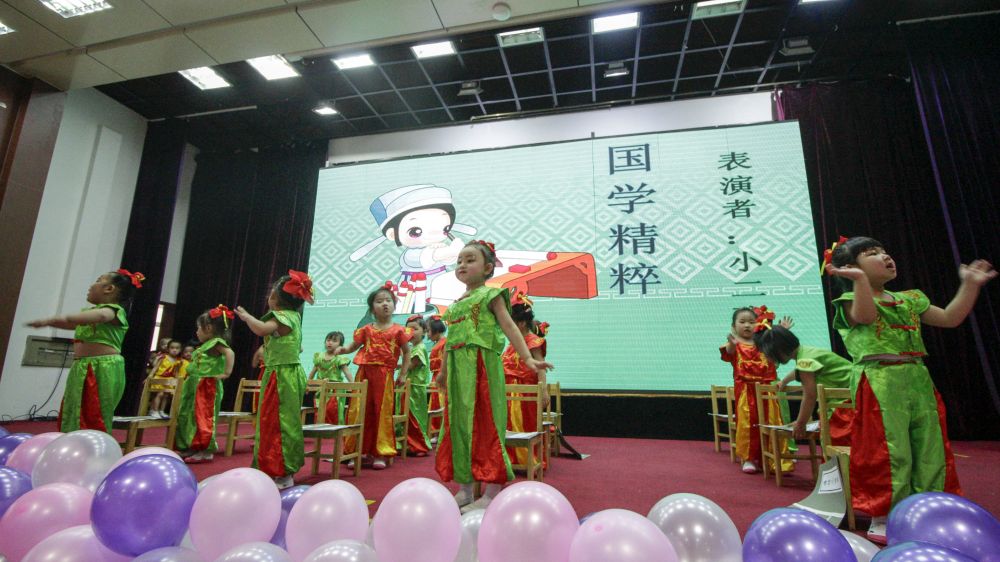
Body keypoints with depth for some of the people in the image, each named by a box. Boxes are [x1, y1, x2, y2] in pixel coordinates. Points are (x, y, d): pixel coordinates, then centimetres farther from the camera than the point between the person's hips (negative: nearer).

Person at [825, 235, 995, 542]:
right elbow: (866, 316, -27)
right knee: (890, 452, -5)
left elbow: (950, 318, 19)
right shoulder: (852, 300, -5)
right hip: (880, 384, -7)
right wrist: (860, 279, -41)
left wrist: (970, 284, 14)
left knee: (930, 450, 12)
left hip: (919, 381, 8)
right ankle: (882, 521, 7)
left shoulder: (909, 299, 18)